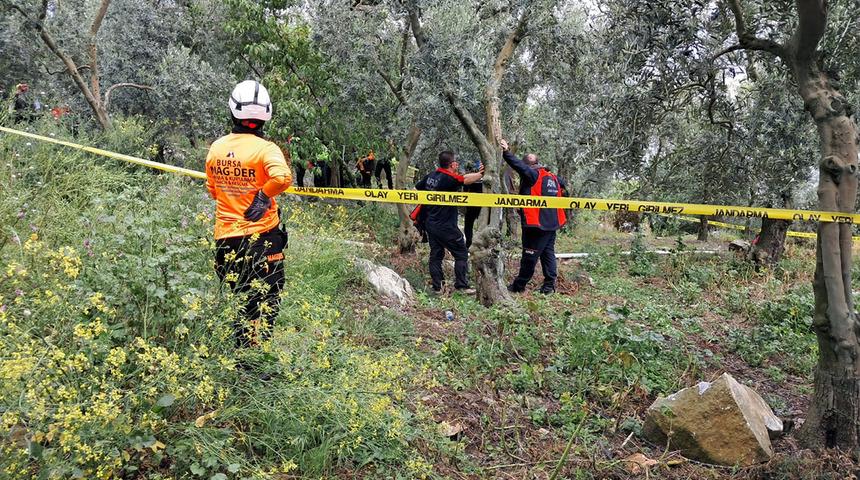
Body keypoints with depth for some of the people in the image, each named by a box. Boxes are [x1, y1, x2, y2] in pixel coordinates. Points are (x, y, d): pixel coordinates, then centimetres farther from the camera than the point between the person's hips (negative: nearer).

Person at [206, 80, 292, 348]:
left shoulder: (216, 148, 3)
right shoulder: (265, 148, -14)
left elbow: (212, 190, 14)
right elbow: (282, 177, -33)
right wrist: (264, 196, -17)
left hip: (225, 235, 5)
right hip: (261, 235, -5)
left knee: (235, 298, 18)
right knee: (266, 298, 8)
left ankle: (239, 346, 22)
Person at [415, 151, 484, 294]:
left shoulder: (430, 176, 5)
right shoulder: (449, 178, -18)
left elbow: (417, 188, 17)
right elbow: (467, 179, -28)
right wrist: (482, 173, -18)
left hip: (430, 224, 8)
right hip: (446, 227, -7)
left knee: (436, 255, 12)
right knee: (461, 254, 4)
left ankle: (436, 286, 13)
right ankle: (461, 285, 4)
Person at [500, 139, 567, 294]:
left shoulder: (532, 175, -11)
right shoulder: (553, 177, 12)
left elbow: (519, 165, -25)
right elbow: (562, 185, 31)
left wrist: (506, 152, -25)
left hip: (535, 224, -7)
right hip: (552, 224, 7)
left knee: (530, 256, -1)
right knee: (548, 253, 11)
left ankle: (519, 285, 9)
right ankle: (549, 285, 10)